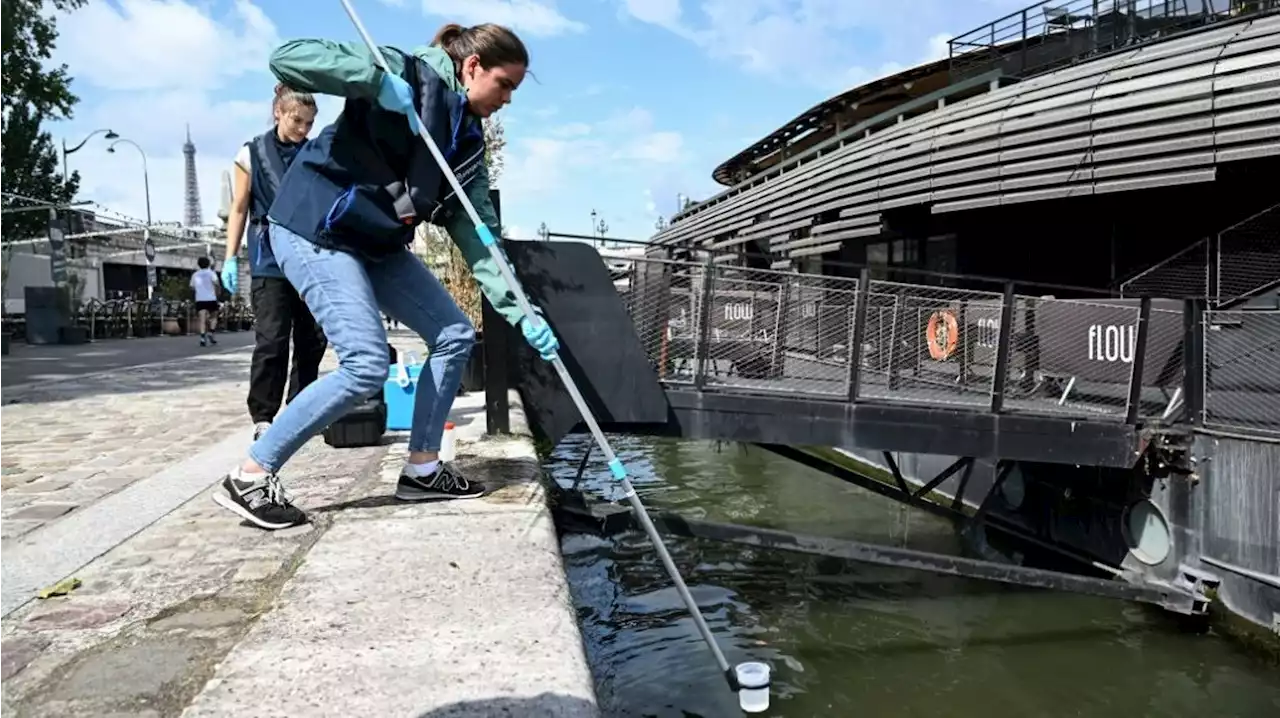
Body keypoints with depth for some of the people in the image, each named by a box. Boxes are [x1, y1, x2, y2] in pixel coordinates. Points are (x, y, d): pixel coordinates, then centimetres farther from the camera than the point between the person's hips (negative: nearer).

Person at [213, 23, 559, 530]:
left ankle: (421, 469, 16)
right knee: (367, 365, -17)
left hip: (377, 244, 9)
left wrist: (520, 312, -10)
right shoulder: (406, 72, -13)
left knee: (455, 335, 4)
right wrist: (377, 80, -31)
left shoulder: (467, 141, 7)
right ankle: (249, 478, -3)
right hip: (314, 229, -9)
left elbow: (478, 237, 0)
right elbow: (287, 57, -21)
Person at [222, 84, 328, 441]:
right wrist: (231, 257, 2)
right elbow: (239, 209, 6)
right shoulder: (252, 153, 4)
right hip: (270, 261, -3)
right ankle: (262, 416, 2)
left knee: (313, 340, 5)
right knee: (272, 341, -6)